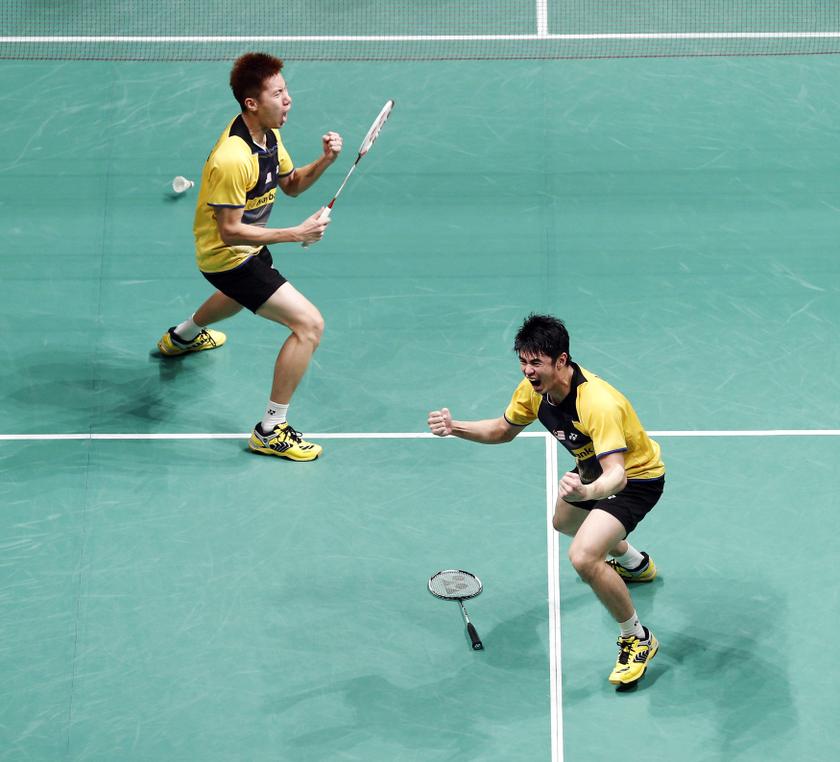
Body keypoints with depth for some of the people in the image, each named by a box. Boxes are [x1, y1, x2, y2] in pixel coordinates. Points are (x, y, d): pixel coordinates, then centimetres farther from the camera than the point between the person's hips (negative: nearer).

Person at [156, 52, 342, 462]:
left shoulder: (269, 134, -7)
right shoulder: (232, 159, -35)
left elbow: (290, 184, 8)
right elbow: (230, 232, -30)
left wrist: (324, 161, -11)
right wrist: (296, 234, -32)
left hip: (247, 248, 10)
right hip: (227, 256, -10)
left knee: (240, 297, 43)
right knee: (309, 324, -19)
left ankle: (182, 336, 74)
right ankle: (271, 431, -10)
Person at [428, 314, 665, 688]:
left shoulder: (598, 403, -40)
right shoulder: (534, 389, -15)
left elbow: (616, 475, -47)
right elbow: (504, 429, 2)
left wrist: (587, 492, -68)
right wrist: (454, 427, -15)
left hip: (636, 478, -9)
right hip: (593, 468, 9)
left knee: (583, 557, -28)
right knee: (564, 522, 35)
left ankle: (638, 639, -5)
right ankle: (636, 564, 65)